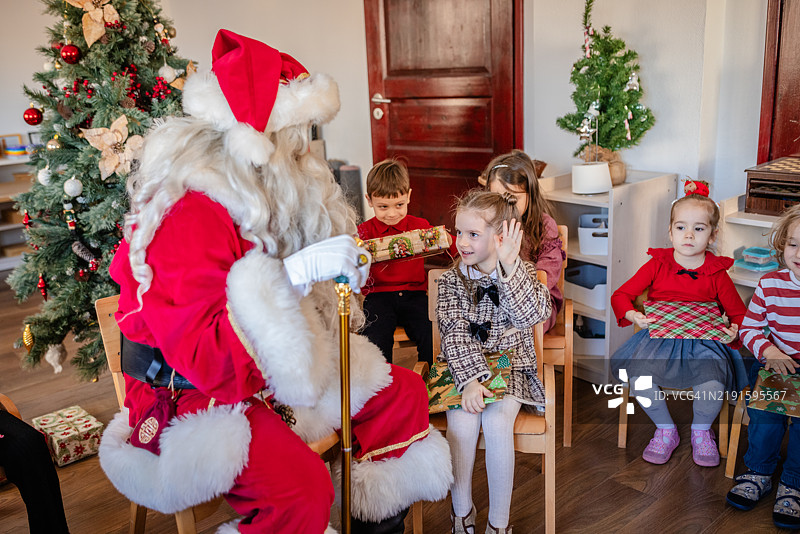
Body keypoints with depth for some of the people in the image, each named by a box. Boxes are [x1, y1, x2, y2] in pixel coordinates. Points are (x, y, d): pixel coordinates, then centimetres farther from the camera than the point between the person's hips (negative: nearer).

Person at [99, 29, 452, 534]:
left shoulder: (265, 196, 8)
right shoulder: (186, 211, -23)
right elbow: (201, 354, -31)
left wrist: (339, 274, -1)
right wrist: (296, 274, -35)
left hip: (273, 376, 9)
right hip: (196, 400, -9)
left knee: (405, 392, 5)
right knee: (302, 484, -34)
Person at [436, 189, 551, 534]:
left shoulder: (520, 274, -2)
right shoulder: (451, 280, 0)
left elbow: (532, 315, -22)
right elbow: (455, 334, -10)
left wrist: (508, 266, -30)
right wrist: (470, 379, -24)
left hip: (511, 365, -1)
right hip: (463, 367, 1)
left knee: (497, 422, -27)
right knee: (462, 421, -26)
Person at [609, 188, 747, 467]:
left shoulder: (717, 274, 2)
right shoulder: (656, 265, 2)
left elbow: (739, 313, 9)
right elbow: (620, 295, 2)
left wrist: (734, 331, -14)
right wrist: (633, 315, -18)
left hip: (703, 342, -1)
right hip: (659, 337, 1)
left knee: (713, 385, -27)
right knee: (639, 377, -25)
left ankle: (701, 431, 10)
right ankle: (665, 430, 6)